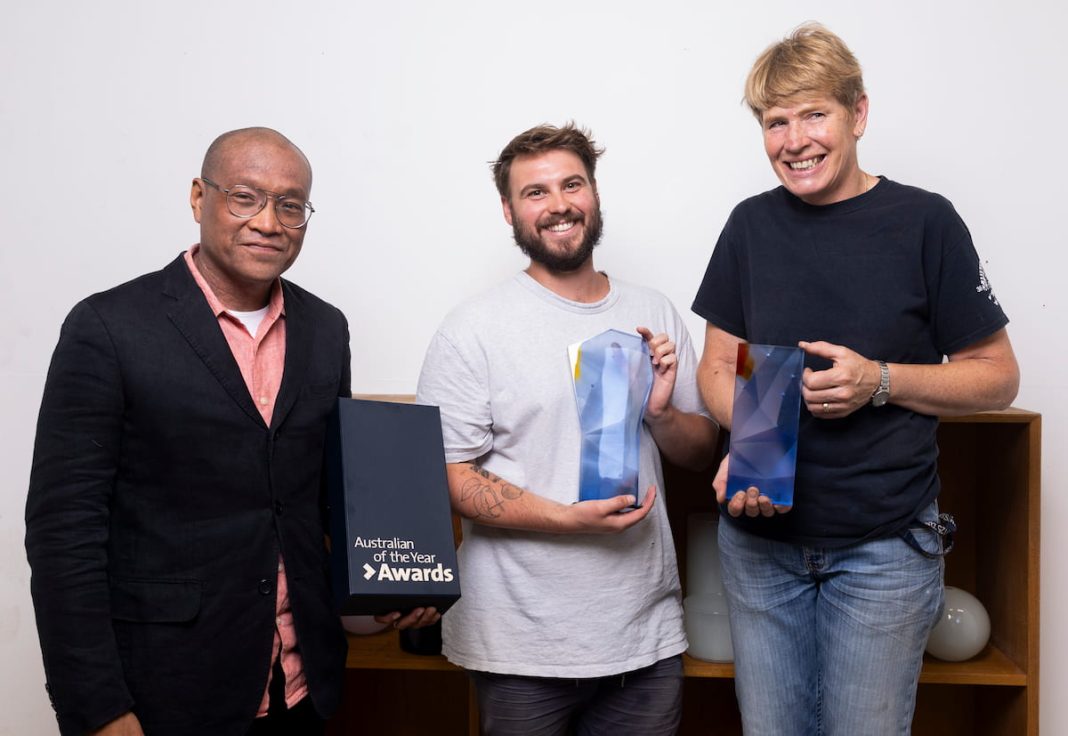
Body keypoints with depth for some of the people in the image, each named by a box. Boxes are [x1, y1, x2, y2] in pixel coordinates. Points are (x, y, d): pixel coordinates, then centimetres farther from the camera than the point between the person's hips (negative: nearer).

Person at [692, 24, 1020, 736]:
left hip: (885, 547, -3)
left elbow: (997, 376, -1)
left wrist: (880, 381, -17)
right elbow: (718, 368, 7)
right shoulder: (752, 225, 3)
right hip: (761, 539, 3)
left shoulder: (923, 222, -6)